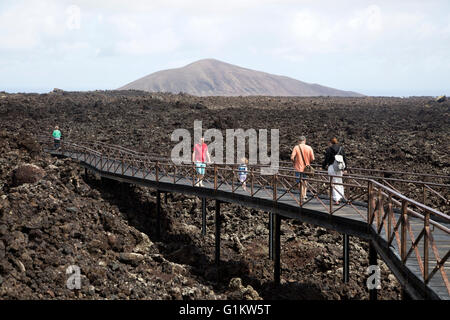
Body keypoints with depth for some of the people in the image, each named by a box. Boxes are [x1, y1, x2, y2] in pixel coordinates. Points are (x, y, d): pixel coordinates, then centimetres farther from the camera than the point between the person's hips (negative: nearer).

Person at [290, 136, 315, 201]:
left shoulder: (296, 147, -8)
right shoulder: (309, 148, -2)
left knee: (300, 182, 3)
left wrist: (294, 162, 5)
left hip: (298, 168, -3)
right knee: (304, 181, 21)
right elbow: (312, 159, -4)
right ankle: (304, 195, 17)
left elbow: (292, 157, -15)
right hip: (306, 168, 3)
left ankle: (302, 196, 1)